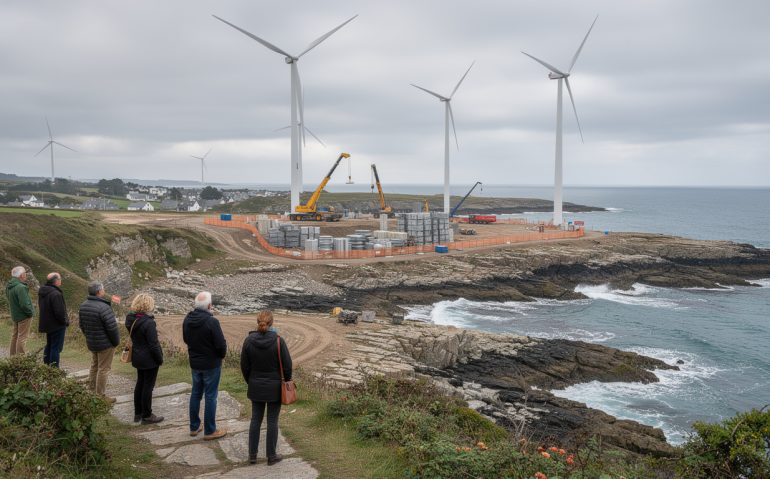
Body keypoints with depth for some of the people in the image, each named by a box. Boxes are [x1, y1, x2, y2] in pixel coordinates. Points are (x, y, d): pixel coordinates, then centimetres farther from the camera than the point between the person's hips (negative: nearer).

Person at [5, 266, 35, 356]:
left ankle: (13, 355, 31)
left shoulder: (9, 286, 4)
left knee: (15, 335, 20)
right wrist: (31, 312, -12)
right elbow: (24, 304, -28)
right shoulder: (20, 287, -26)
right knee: (22, 337, -2)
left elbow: (10, 300, 13)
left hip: (15, 315, 9)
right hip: (23, 316, -9)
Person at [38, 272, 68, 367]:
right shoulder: (56, 294, -25)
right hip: (57, 325, -9)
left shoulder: (42, 292, 6)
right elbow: (59, 312, -27)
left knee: (49, 346, 21)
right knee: (56, 348, -2)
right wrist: (66, 321, -9)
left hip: (47, 324, 9)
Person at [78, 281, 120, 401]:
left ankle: (91, 390, 33)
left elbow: (82, 325, 12)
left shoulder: (83, 306, 1)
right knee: (103, 369, 2)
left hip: (91, 342, 8)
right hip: (105, 344, -8)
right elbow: (112, 327, -24)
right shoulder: (103, 307, -26)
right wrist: (116, 342, -9)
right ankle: (101, 396, 8)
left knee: (94, 366, 23)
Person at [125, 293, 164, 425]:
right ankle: (146, 416, 13)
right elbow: (153, 344, -22)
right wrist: (160, 359, -10)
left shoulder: (131, 320, 0)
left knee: (140, 383, 19)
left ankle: (138, 413, 30)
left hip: (137, 357, 8)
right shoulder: (148, 323, -25)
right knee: (148, 386, 3)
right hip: (149, 359, -8)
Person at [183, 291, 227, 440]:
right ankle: (209, 431, 12)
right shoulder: (211, 322, -24)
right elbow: (221, 344, -21)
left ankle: (194, 427, 28)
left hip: (194, 362, 6)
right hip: (211, 364, -6)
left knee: (196, 393, 18)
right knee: (210, 396, 4)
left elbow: (186, 339, 11)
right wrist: (222, 354, -1)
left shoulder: (187, 319, -2)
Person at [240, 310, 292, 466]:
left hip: (256, 387, 3)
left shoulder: (249, 340, -7)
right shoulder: (278, 341, -16)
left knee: (255, 420, 14)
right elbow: (287, 365, -10)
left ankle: (252, 455, 20)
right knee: (272, 421, 7)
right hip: (274, 388, -3)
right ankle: (271, 456, 16)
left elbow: (244, 366, 0)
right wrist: (287, 382, 7)